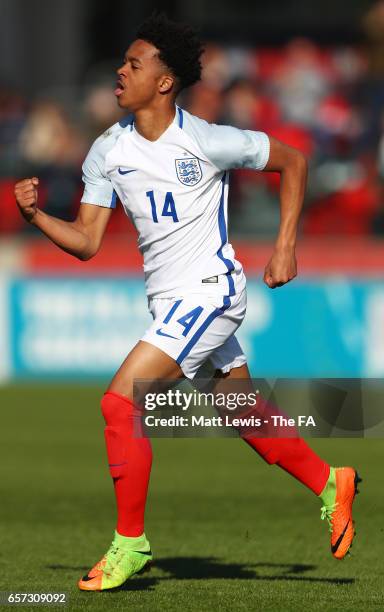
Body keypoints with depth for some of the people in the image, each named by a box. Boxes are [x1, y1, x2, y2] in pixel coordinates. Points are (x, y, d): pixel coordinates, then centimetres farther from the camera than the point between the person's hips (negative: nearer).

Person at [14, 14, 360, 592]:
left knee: (120, 402, -16)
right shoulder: (108, 151, 2)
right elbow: (86, 242, 2)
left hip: (209, 291, -7)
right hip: (169, 300, 7)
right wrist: (36, 214, -15)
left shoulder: (206, 141, -14)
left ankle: (130, 543, -7)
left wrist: (285, 245, -5)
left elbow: (293, 160, -1)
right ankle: (330, 484, 36)